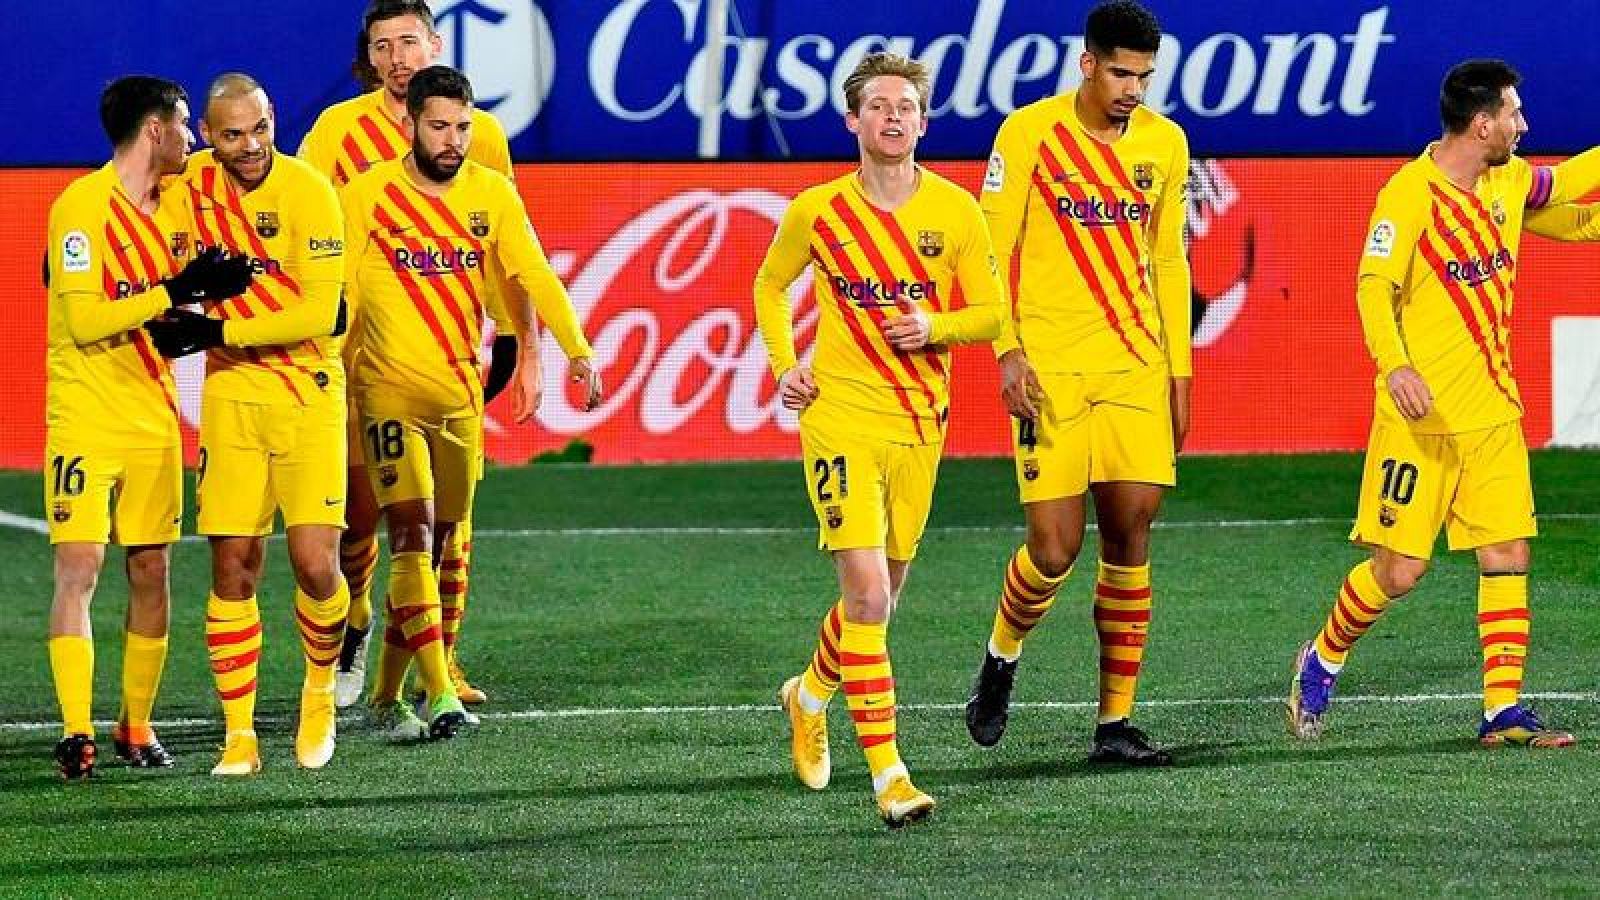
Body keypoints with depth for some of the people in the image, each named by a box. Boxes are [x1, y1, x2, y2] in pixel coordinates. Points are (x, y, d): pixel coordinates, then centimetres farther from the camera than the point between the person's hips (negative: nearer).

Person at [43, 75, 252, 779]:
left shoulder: (174, 204, 11)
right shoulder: (80, 206, -13)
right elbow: (85, 320, -20)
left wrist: (210, 293, 0)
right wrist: (176, 291, -22)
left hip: (154, 421, 7)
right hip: (85, 420, -7)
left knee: (150, 571, 7)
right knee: (78, 569, -13)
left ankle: (137, 726, 18)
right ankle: (76, 734, -15)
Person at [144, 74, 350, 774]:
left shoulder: (307, 191, -13)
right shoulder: (193, 184, 3)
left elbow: (317, 313, -18)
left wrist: (217, 331, -18)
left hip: (308, 393, -4)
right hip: (229, 395, 4)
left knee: (315, 566, -10)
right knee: (233, 569, -1)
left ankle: (320, 688, 19)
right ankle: (239, 734, 6)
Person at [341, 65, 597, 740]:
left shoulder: (491, 193, 4)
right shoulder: (367, 194, -6)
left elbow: (530, 275, 2)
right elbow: (334, 288, -2)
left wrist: (576, 349, -9)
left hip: (461, 391, 4)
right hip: (389, 387, -4)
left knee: (435, 545, 8)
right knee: (413, 533, -16)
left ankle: (387, 695, 19)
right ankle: (439, 694, -22)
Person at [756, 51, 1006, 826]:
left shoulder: (955, 212, -1)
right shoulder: (816, 211, -3)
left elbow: (990, 312, 5)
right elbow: (770, 285, 16)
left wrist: (935, 328, -15)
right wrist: (785, 365, 2)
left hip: (920, 421, 3)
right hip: (839, 417, -3)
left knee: (881, 593, 15)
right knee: (868, 594, -15)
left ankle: (810, 697, 46)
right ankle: (888, 775, -14)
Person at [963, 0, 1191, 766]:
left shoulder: (1165, 143, 9)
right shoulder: (1029, 133, -5)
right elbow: (991, 252, -3)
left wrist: (1178, 373, 13)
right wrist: (1007, 351, -12)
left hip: (1135, 365, 4)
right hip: (1048, 368, -4)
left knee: (1130, 535, -2)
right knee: (1054, 546, -7)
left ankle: (1115, 722, 5)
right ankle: (1001, 660, 23)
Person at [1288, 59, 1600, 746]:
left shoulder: (1507, 181, 8)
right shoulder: (1409, 194, -14)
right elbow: (1374, 288, -20)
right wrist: (1394, 366, -34)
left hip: (1493, 411, 7)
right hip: (1420, 413, -7)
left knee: (1508, 553, -1)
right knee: (1399, 570, -4)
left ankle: (1502, 711, 2)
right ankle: (1320, 663, 21)